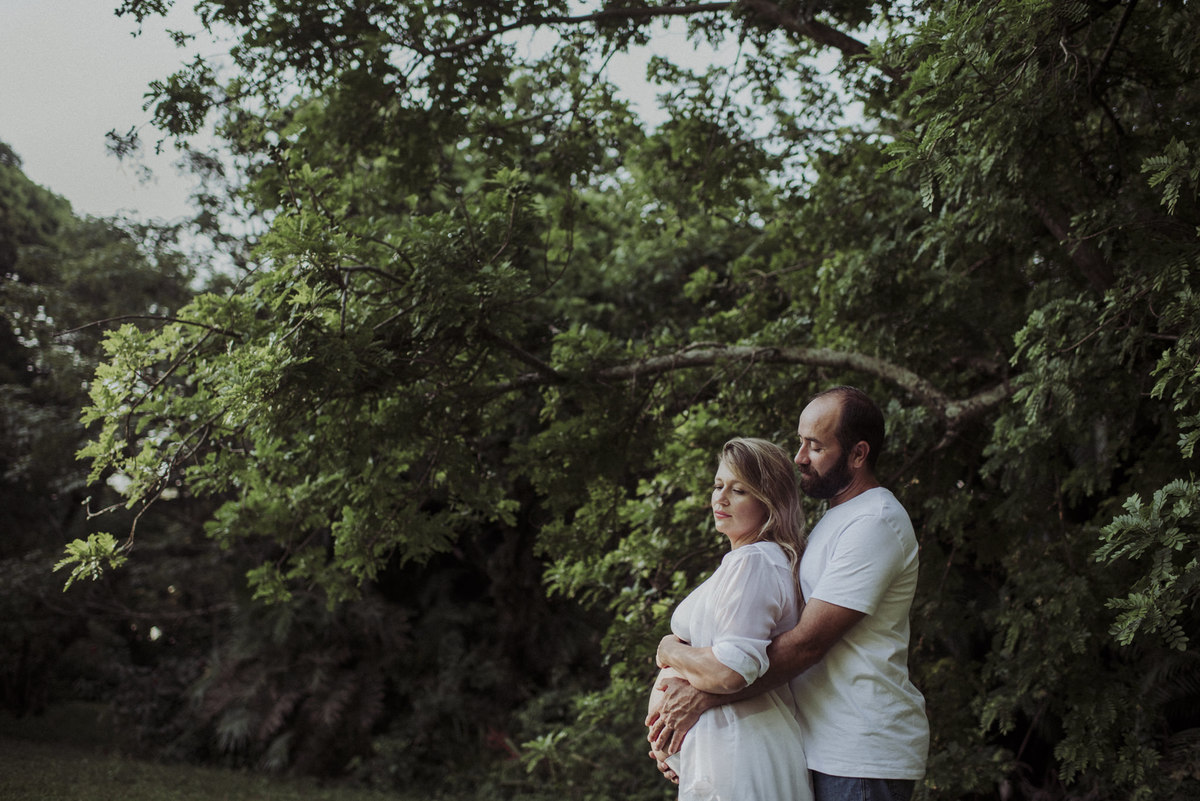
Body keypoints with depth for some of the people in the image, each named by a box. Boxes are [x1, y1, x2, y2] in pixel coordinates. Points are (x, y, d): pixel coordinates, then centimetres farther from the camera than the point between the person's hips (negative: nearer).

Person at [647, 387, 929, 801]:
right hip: (824, 750, 9)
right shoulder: (833, 521, 18)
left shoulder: (875, 523, -14)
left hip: (863, 759, -9)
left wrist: (704, 696, -19)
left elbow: (806, 642, -20)